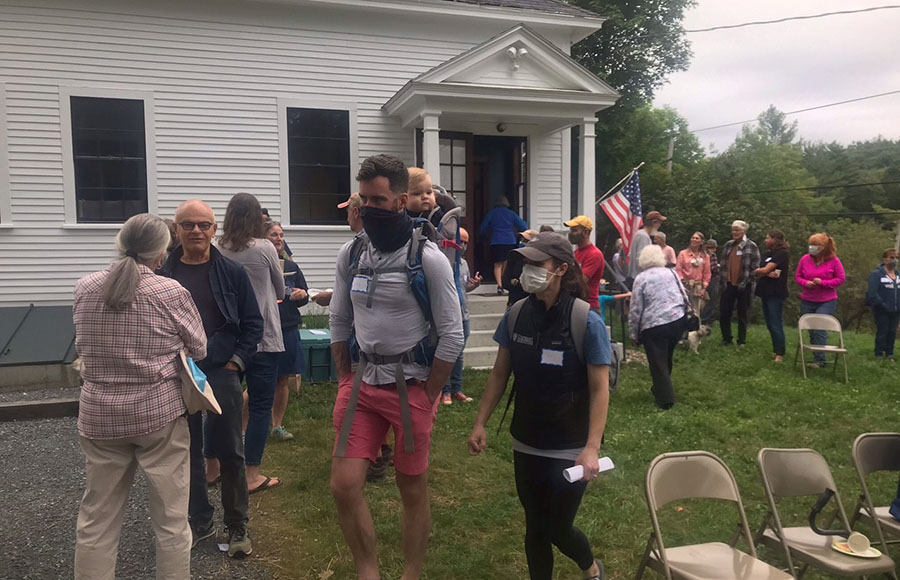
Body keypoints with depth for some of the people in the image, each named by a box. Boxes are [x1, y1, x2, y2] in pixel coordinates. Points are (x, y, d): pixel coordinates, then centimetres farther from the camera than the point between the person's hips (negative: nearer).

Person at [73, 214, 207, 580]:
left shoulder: (85, 289, -1)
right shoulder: (170, 293, -13)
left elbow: (83, 347, 12)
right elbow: (199, 351, -2)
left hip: (98, 418, 4)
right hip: (160, 415, -4)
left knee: (96, 520, 14)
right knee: (171, 520, 8)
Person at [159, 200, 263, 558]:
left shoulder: (232, 273, -1)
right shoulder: (162, 274, 1)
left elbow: (253, 323, 2)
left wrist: (237, 362, -6)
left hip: (222, 374, -1)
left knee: (229, 452, 5)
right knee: (187, 452, 11)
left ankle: (237, 526, 18)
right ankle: (200, 521, 28)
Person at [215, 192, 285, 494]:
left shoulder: (218, 250, 0)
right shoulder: (265, 248, -9)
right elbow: (280, 291, 5)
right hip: (263, 337, -4)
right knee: (261, 405, 2)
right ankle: (252, 475, 5)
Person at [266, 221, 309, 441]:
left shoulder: (291, 266, 12)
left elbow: (305, 297, 15)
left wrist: (302, 295, -7)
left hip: (288, 330, 5)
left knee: (283, 380, 11)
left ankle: (277, 426, 24)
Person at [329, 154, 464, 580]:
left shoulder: (428, 259, -12)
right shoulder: (350, 254, 4)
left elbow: (451, 335, -11)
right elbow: (339, 322, 13)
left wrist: (427, 398, -9)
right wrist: (345, 383, 8)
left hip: (412, 385, -4)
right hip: (362, 382, 5)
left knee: (413, 488, 9)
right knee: (344, 485, 1)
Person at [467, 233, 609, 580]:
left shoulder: (587, 322, -17)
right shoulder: (517, 315, -5)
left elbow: (599, 389, -15)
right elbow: (499, 373, 5)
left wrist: (592, 448, -21)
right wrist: (480, 423, 3)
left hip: (570, 448, -4)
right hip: (526, 443, 4)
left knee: (558, 529, 8)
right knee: (535, 527, 14)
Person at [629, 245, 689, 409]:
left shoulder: (641, 278, -3)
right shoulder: (670, 272, 11)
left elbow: (636, 309, -5)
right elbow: (684, 296, 13)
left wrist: (634, 333, 2)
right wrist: (684, 313, 25)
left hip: (654, 326, -5)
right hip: (677, 320, 5)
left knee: (658, 363, 5)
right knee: (666, 358, 22)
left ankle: (665, 399, 4)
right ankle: (661, 388, 36)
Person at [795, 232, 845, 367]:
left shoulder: (833, 260, -7)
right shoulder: (805, 259, 1)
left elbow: (840, 279, -3)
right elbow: (797, 277, 7)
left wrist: (823, 282, -16)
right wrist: (805, 283, -14)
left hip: (826, 302, -4)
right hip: (807, 301, 4)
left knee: (820, 330, -11)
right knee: (811, 331, 9)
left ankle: (820, 359, -6)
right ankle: (817, 357, 21)